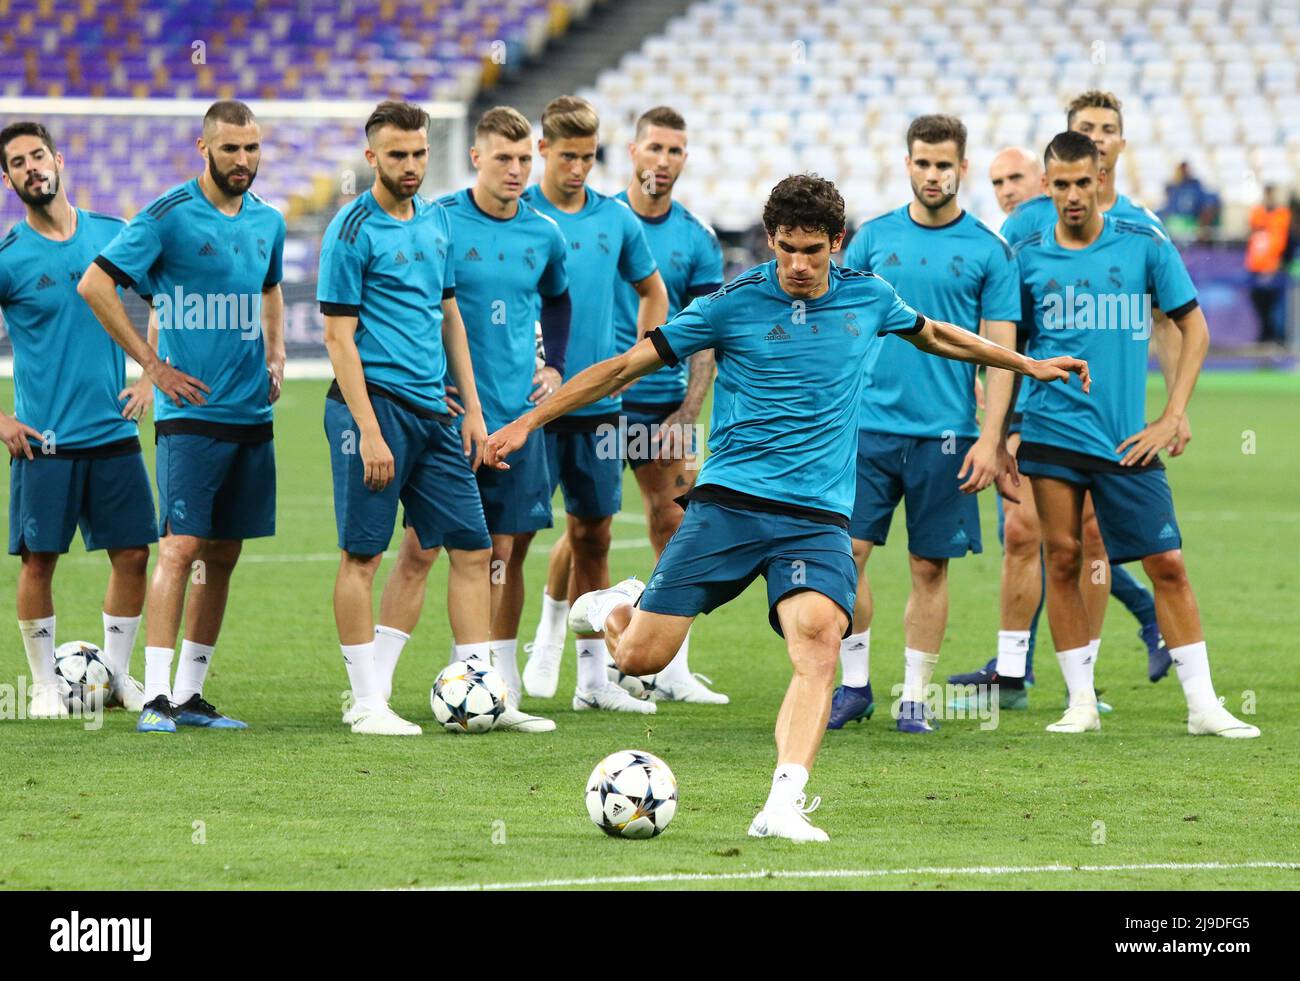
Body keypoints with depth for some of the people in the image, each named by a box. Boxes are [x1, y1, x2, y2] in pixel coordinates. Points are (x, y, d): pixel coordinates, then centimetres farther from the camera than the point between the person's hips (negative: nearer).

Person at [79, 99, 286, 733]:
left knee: (223, 553, 8)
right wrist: (150, 364, -10)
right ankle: (156, 695, -14)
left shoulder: (268, 222, 11)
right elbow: (95, 284, -10)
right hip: (190, 412, -6)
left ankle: (190, 693, 14)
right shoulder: (169, 216, -9)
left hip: (252, 414, 6)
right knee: (181, 545, -13)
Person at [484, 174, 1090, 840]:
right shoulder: (734, 303, -2)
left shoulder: (867, 298, 8)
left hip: (819, 517, 1)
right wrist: (527, 423, 0)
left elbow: (935, 335, 30)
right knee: (640, 658, -7)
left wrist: (1030, 364, 39)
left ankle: (784, 804, -35)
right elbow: (627, 365, 2)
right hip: (728, 503, -1)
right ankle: (615, 607, 31)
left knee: (818, 640, -28)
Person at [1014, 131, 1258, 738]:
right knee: (1062, 559, 0)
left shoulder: (1144, 246, 0)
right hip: (1052, 432, 1)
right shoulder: (1028, 255, 3)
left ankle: (1202, 704, 3)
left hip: (1126, 438, -1)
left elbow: (1194, 329, 6)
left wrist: (1172, 418, -2)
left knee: (1167, 563, -3)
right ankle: (1081, 702, 10)